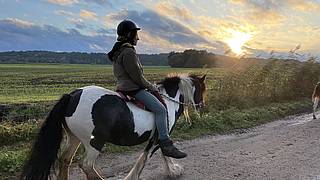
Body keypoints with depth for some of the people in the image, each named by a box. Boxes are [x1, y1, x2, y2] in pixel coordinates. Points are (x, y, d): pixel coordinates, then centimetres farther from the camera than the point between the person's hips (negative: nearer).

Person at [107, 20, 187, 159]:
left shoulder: (118, 51, 17)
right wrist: (152, 87, -5)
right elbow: (137, 77, -19)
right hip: (133, 89, -11)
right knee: (160, 109, -18)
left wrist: (149, 86, 18)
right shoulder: (128, 52, -16)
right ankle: (166, 144, -21)